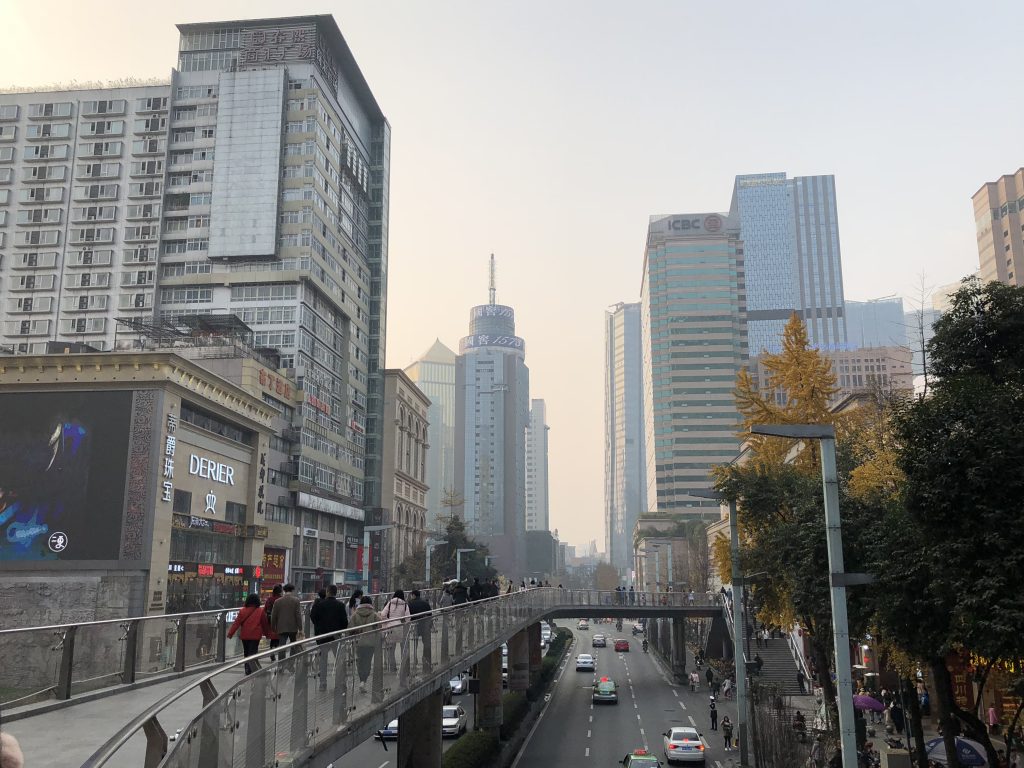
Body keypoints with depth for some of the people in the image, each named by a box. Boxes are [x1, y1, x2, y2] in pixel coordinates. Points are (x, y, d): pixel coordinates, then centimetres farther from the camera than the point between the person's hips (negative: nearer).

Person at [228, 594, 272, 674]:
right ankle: (249, 670, -19)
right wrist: (267, 633, 18)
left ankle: (247, 669, 21)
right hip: (255, 636, -2)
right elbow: (265, 623, 4)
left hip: (244, 635, 2)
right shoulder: (261, 611, -4)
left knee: (246, 652, 16)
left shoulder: (243, 611, -1)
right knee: (253, 652, -2)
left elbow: (237, 623, -5)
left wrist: (230, 633, -4)